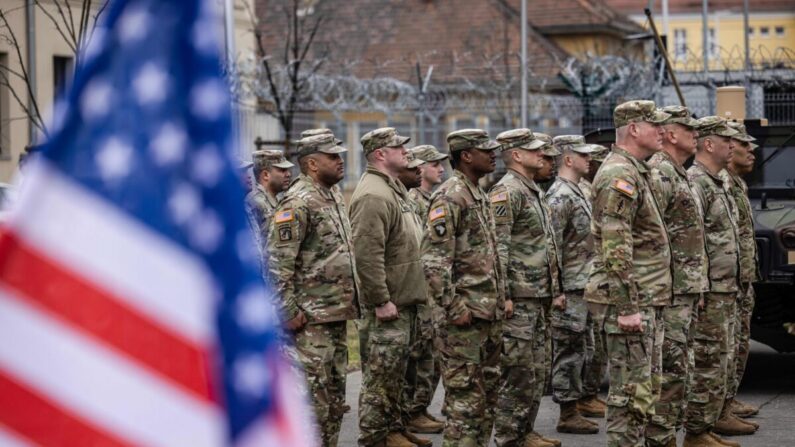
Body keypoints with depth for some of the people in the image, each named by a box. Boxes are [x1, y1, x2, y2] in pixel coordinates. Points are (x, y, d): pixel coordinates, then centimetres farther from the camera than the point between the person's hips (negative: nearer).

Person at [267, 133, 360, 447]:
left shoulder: (334, 195, 14)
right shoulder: (299, 202, -15)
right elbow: (277, 263, -19)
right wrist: (289, 312, -20)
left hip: (337, 313, 9)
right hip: (311, 318, -9)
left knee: (335, 394, 13)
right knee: (313, 395, -8)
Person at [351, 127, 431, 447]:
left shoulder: (394, 188, 15)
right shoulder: (373, 196, -19)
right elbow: (367, 255, -26)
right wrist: (381, 301, -25)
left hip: (404, 298, 10)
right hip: (389, 302, -10)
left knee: (396, 371, 16)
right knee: (382, 372, -4)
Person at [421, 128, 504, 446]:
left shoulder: (480, 195, 16)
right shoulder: (449, 197, -14)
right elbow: (434, 260, -21)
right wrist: (454, 308, -21)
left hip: (490, 313, 9)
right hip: (466, 314, -9)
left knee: (488, 391, 13)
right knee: (465, 396, -7)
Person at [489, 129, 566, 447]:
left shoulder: (535, 191, 17)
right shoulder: (507, 192, -13)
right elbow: (497, 248, -18)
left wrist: (555, 290, 20)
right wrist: (503, 296, -21)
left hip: (538, 300, 9)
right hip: (517, 300, -9)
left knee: (537, 372, 13)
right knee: (517, 374, -6)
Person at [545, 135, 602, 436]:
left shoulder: (576, 193, 16)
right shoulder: (560, 196, -15)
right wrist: (557, 289, -21)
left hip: (582, 287, 10)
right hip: (570, 288, -10)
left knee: (578, 351, 13)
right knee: (569, 351, -5)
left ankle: (574, 408, 18)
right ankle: (568, 415, -1)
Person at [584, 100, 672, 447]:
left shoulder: (636, 172, 18)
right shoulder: (620, 176, -15)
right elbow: (616, 250, -22)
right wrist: (628, 307, -23)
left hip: (646, 301, 10)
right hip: (630, 302, -10)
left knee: (645, 388, 14)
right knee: (630, 392, -7)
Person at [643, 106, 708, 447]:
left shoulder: (679, 174, 18)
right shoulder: (658, 173, -14)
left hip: (685, 290, 10)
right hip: (670, 290, -10)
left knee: (677, 368, 13)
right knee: (669, 368, -9)